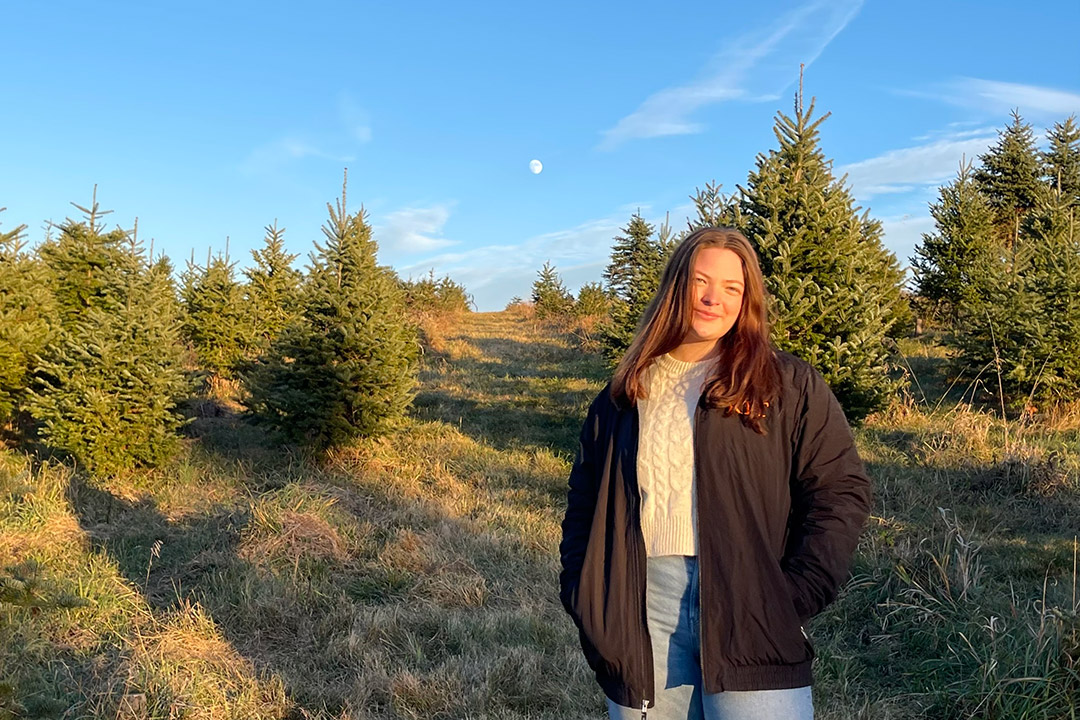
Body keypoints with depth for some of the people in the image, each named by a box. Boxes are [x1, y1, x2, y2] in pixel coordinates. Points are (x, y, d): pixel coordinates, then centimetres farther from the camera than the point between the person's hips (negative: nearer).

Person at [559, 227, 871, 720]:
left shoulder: (789, 385, 3)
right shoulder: (626, 395, 12)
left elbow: (840, 489, -1)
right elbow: (584, 503, 17)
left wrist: (796, 595, -10)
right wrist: (583, 598, 7)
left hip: (747, 611, -2)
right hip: (643, 610, 3)